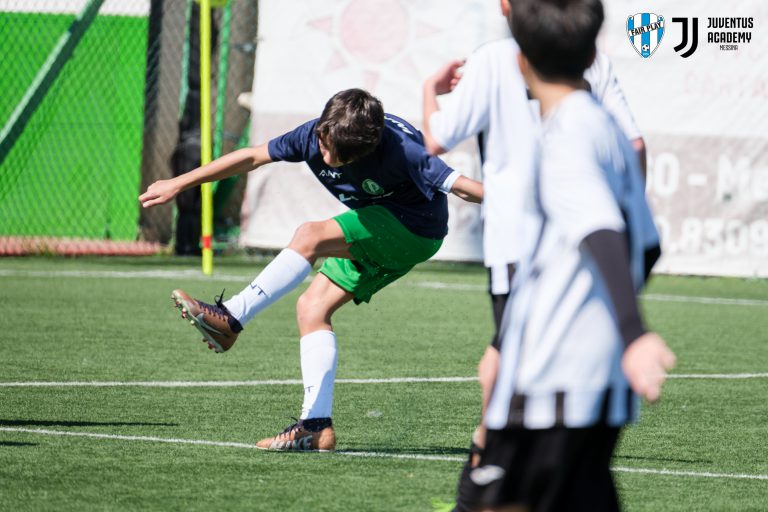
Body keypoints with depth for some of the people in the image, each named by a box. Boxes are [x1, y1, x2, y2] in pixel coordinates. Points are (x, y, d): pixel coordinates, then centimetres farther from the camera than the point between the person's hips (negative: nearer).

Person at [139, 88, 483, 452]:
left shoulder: (400, 152, -32)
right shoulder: (315, 135, -14)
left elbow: (459, 185, -29)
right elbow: (252, 158, -3)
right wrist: (179, 184, 1)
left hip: (415, 230, -8)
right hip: (377, 234, 8)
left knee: (309, 238, -26)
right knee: (312, 308, -4)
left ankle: (230, 318, -22)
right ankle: (316, 426, -5)